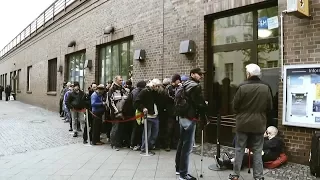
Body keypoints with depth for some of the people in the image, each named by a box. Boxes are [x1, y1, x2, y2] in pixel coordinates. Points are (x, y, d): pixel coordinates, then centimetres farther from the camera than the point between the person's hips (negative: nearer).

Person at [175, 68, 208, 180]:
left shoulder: (184, 85, 15)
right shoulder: (195, 86, -14)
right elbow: (200, 104, -17)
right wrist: (203, 119, -8)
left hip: (182, 116, 10)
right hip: (190, 118, -10)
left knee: (181, 143, 18)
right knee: (187, 146, -4)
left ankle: (178, 168, 31)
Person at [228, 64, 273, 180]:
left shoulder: (242, 87, -14)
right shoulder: (266, 88, -6)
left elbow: (235, 106, -6)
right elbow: (269, 107, 3)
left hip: (243, 123, -2)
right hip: (259, 124, 2)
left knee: (239, 150, 10)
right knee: (257, 151, 11)